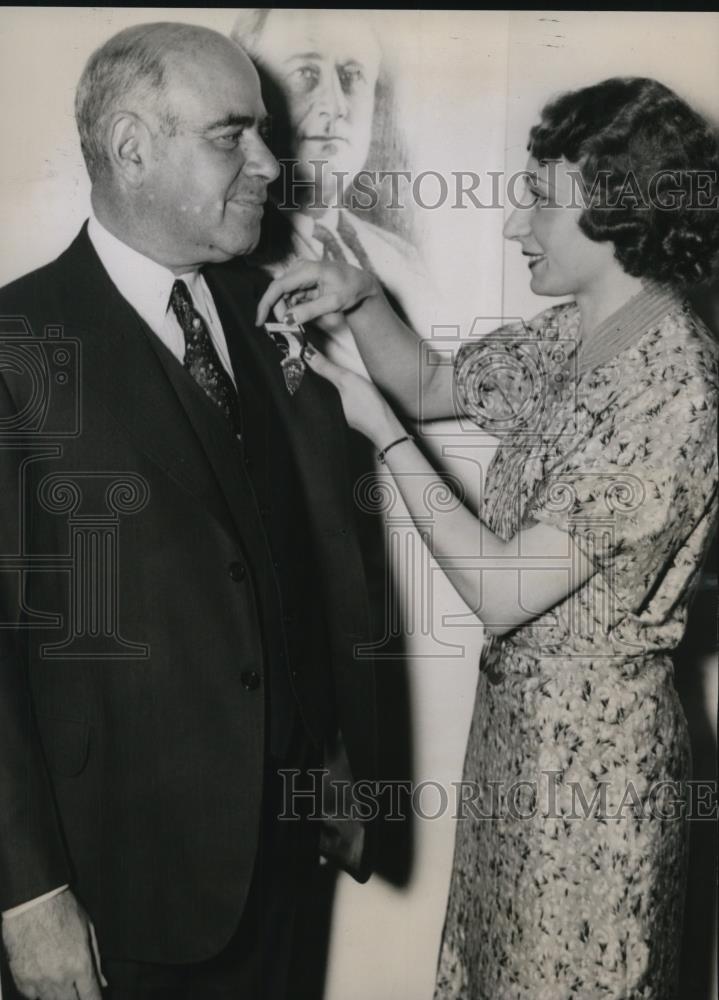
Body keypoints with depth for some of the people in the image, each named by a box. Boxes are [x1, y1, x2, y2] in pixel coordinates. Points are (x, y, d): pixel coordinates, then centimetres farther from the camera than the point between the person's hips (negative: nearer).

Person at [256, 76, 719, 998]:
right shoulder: (569, 336, -1)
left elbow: (501, 592, -26)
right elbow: (427, 385, 14)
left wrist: (382, 432, -18)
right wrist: (360, 296, -4)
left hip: (592, 738, -8)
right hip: (516, 705, 8)